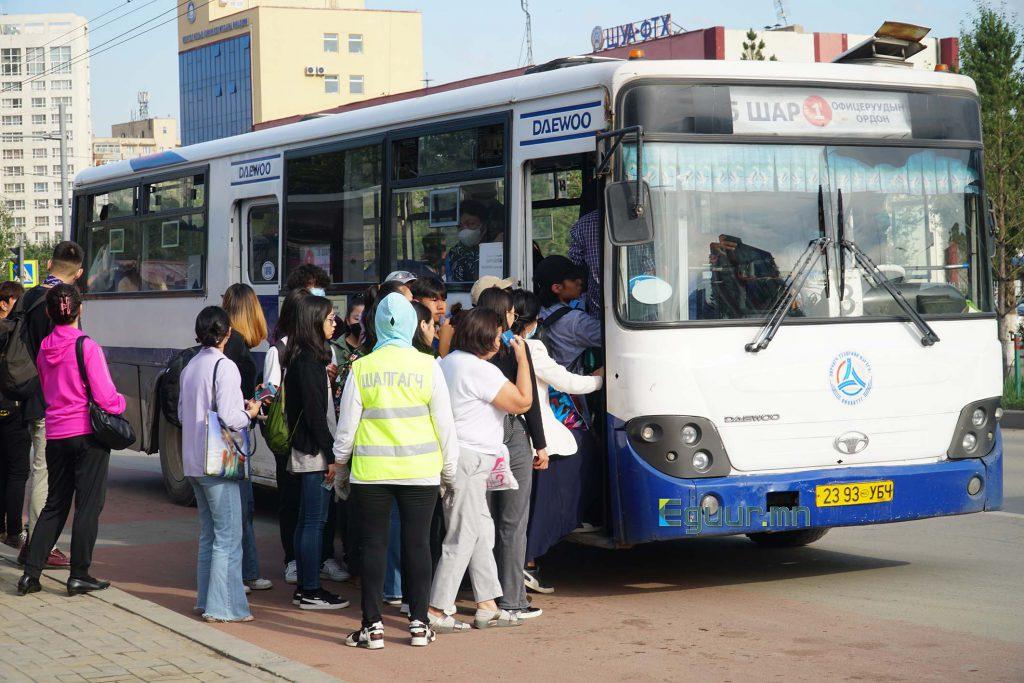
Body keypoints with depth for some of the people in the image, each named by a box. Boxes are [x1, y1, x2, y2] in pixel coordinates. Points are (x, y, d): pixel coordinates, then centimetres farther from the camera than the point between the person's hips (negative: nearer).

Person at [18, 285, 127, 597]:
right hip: (87, 433, -5)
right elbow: (105, 397, -14)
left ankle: (30, 572, 9)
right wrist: (121, 402, 6)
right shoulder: (87, 347, -13)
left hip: (55, 435, 6)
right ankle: (79, 575, 6)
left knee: (54, 505, 14)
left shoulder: (44, 349, 5)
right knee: (88, 505, 4)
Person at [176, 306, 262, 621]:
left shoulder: (190, 367, 11)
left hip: (194, 462, 8)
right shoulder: (224, 366, -14)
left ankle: (205, 599, 21)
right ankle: (223, 606, -4)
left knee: (208, 533, 17)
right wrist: (250, 412, -1)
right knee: (228, 536, -4)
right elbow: (229, 418, -22)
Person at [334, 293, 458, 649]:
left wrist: (341, 467, 17)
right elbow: (444, 422, 2)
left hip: (371, 471, 0)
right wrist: (448, 469, 12)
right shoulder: (427, 366, -3)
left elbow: (347, 425, 4)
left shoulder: (361, 368, -2)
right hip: (420, 471, 0)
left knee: (374, 544, 5)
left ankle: (372, 626, 6)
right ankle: (418, 623, 11)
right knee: (417, 543, 7)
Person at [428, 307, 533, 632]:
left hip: (453, 455, 10)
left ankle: (487, 607, 17)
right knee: (463, 538, -5)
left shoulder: (447, 363, 13)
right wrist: (522, 358, -3)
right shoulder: (481, 371, -16)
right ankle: (437, 611, -3)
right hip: (467, 460, -10)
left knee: (482, 533, 14)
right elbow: (522, 402, -12)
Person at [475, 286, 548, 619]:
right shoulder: (515, 348, -7)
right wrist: (540, 444, 0)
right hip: (512, 436, -4)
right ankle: (512, 600, 1)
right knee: (513, 523, 0)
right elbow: (529, 399, -7)